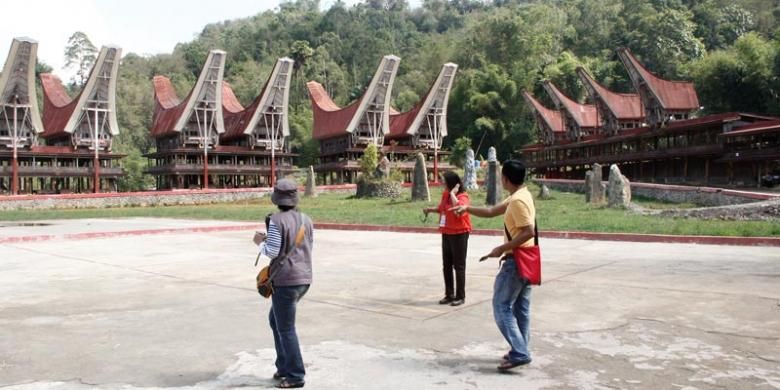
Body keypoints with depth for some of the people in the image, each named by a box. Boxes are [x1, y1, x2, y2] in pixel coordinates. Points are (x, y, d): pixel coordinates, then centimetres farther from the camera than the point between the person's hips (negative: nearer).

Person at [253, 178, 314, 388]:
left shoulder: (277, 220, -13)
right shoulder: (306, 220, 8)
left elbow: (272, 252, -15)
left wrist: (260, 242, 5)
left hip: (286, 280, -8)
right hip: (304, 278, 8)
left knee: (286, 328, 2)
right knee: (275, 319, 23)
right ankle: (284, 366, 27)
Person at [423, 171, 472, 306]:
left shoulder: (462, 196, -16)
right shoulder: (445, 194, 7)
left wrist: (453, 193, -28)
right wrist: (431, 209, 8)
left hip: (459, 234, -8)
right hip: (446, 233, 8)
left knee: (459, 266, 0)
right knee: (446, 266, 12)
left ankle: (460, 296, 10)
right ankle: (449, 294, 22)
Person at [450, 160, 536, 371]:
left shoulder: (518, 201, -19)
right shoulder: (519, 196, 13)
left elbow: (528, 232, -26)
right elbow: (491, 211, 20)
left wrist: (502, 249, -22)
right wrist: (467, 208, 11)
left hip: (516, 260, -10)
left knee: (502, 306, -4)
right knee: (521, 307, 13)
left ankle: (518, 353, -6)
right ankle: (521, 350, 20)